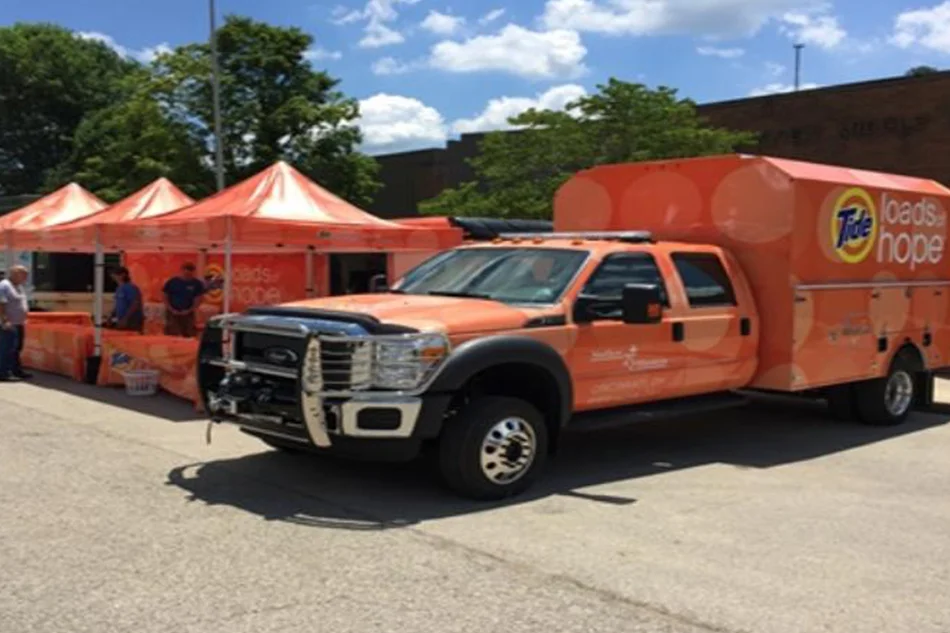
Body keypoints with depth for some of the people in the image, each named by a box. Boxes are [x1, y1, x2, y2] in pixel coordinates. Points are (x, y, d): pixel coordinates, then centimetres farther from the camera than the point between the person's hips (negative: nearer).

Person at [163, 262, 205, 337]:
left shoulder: (197, 283, 0)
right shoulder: (172, 282, 0)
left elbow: (198, 299, 1)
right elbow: (165, 297, 3)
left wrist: (189, 310, -10)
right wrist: (171, 310, -8)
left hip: (188, 314, 1)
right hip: (172, 314, 0)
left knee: (189, 337, -2)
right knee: (171, 337, -4)